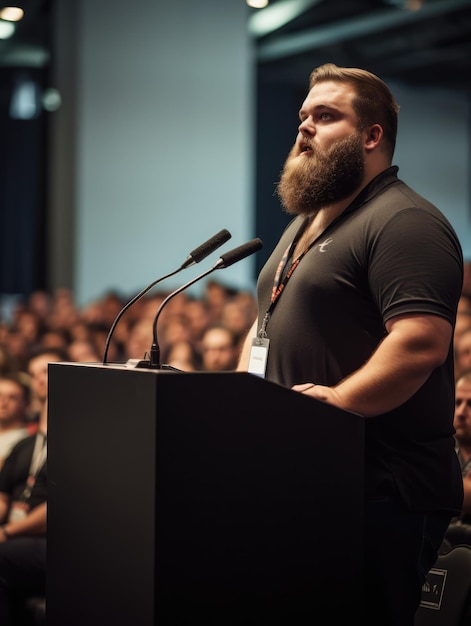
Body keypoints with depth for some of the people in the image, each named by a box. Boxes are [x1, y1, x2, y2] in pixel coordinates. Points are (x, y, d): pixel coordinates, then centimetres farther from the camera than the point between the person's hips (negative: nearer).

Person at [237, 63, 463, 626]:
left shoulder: (404, 221, -12)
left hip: (380, 489, -10)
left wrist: (338, 402, -28)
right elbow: (267, 326, 27)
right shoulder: (305, 223, 21)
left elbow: (421, 343, -25)